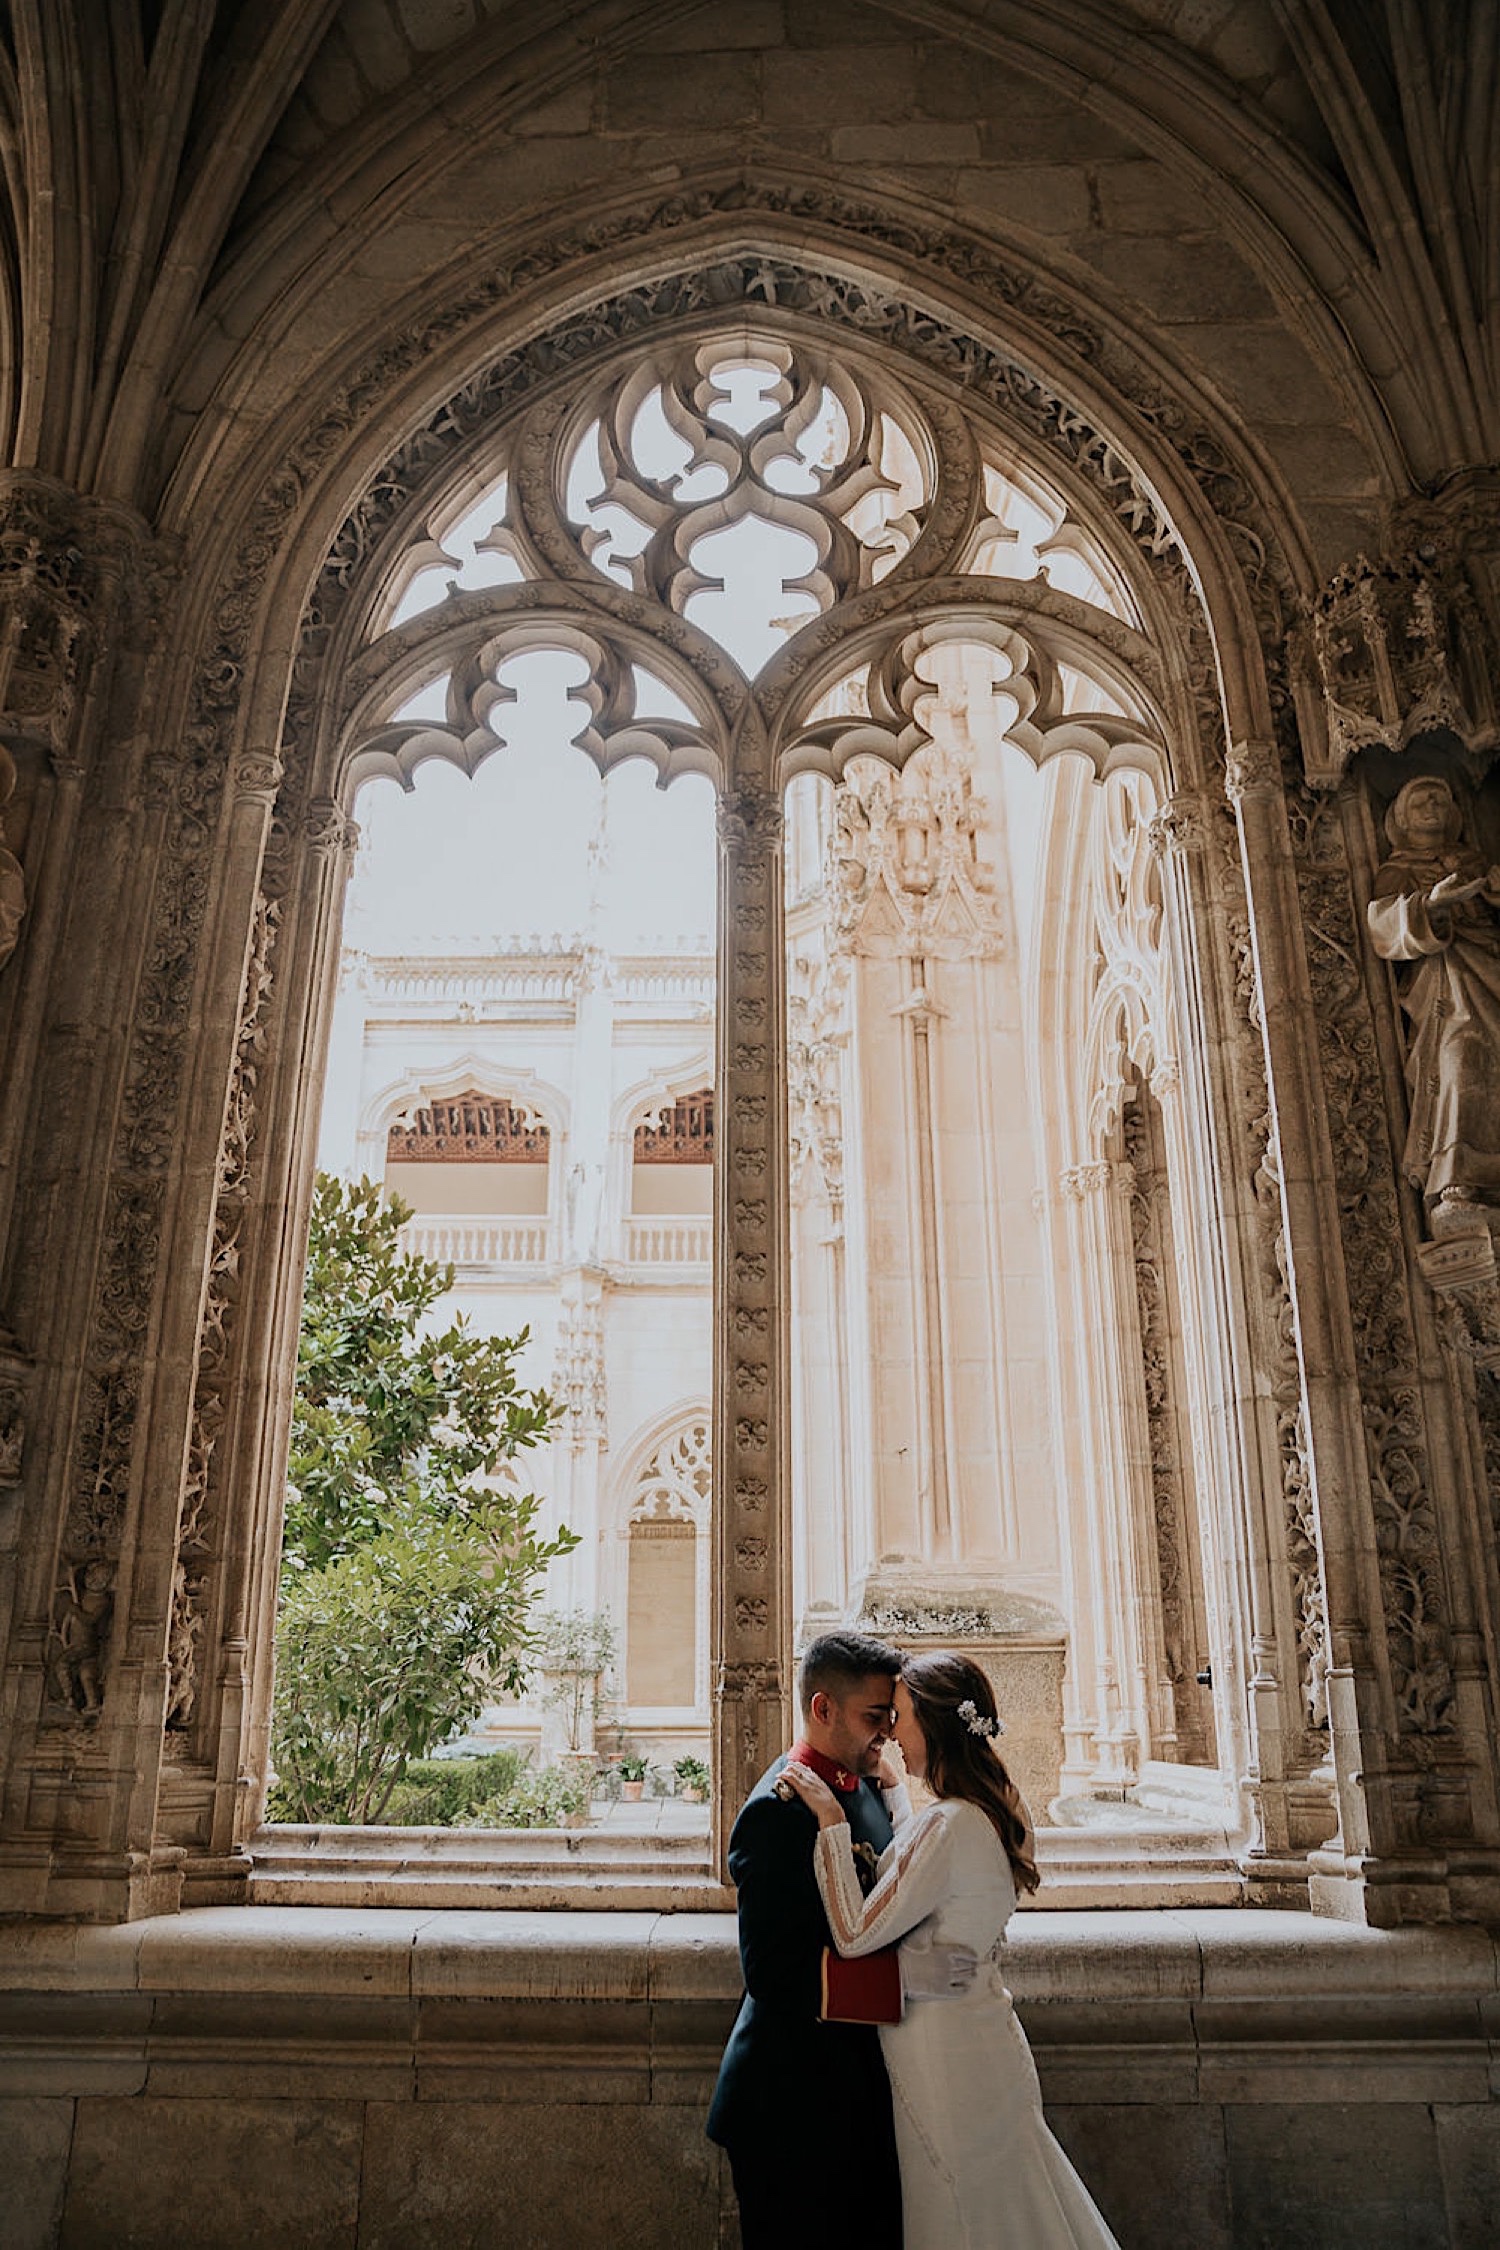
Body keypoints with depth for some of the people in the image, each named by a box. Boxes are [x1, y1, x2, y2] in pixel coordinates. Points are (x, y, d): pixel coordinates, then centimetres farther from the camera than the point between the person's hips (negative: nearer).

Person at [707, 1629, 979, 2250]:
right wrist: (904, 1976, -30)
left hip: (860, 2087, 9)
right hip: (796, 2104, -8)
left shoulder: (867, 1786, 7)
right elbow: (772, 1970, -26)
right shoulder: (776, 1811, -21)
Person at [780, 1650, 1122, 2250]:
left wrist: (832, 1821, -23)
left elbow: (854, 1935, -26)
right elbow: (913, 1877, 21)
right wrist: (890, 1787, 21)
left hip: (946, 2058, -9)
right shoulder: (990, 1812, 2)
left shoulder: (948, 1826, -27)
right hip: (983, 2037, 9)